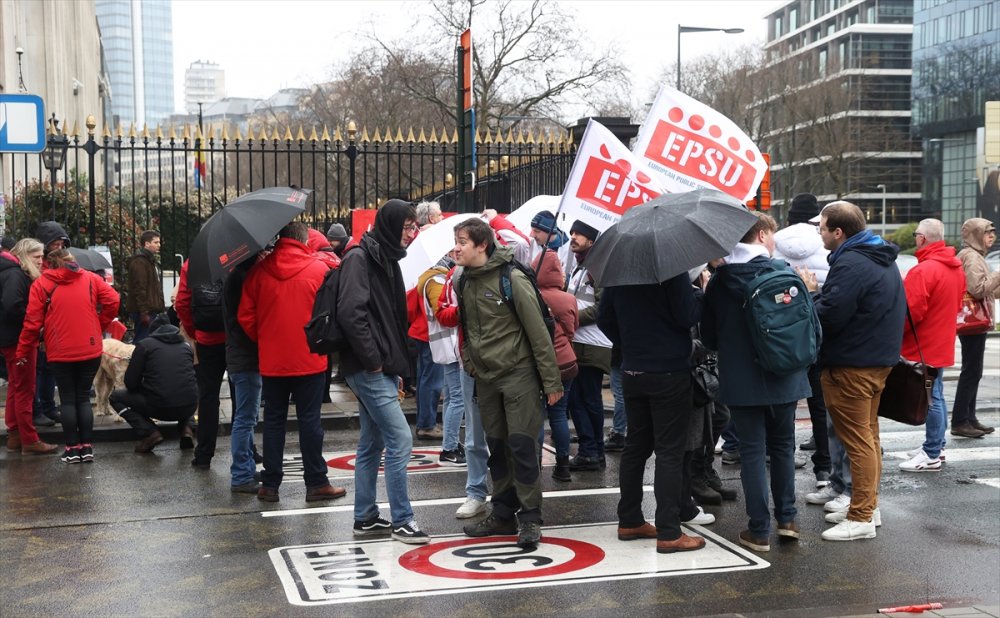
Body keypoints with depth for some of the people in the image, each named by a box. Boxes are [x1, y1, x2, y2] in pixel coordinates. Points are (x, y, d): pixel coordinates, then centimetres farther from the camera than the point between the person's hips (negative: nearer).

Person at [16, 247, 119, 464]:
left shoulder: (41, 284, 0)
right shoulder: (90, 279, 5)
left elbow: (33, 321, -4)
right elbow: (112, 301, -3)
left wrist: (23, 351, 4)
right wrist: (99, 325, 10)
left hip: (60, 352, -2)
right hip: (90, 350, 2)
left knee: (67, 399, 8)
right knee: (83, 397, 11)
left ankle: (73, 448, 6)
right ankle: (87, 447, 7)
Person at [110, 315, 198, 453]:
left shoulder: (144, 345, 4)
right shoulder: (186, 346, 15)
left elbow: (131, 383, 3)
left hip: (160, 408, -4)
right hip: (189, 407, 4)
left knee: (115, 397, 18)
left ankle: (149, 432, -1)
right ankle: (185, 426, 14)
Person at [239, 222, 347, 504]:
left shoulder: (258, 271, -1)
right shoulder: (319, 270, -6)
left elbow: (246, 316, -1)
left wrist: (262, 340, 14)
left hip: (271, 361, 2)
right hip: (310, 360, -2)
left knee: (273, 420, 10)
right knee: (309, 420, 4)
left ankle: (270, 485, 12)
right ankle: (316, 483, 8)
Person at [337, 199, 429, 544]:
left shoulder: (386, 259, 16)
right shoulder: (360, 258, -12)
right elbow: (350, 313, -22)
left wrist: (396, 365, 13)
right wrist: (372, 358, -17)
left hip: (381, 369, 9)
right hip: (368, 370, -9)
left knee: (372, 445, 13)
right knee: (400, 440, -9)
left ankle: (365, 519, 21)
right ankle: (401, 522, -2)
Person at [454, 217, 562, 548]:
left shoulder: (512, 279, -14)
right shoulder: (463, 283, 6)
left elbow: (538, 332, -13)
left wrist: (552, 381, -13)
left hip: (519, 372, -6)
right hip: (486, 377, 7)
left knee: (522, 444, -6)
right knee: (497, 446, 11)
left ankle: (530, 517, 2)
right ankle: (503, 514, 21)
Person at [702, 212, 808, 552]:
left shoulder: (718, 281, -1)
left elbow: (709, 337, 6)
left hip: (740, 381, 0)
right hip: (782, 379, 0)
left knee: (752, 451, 5)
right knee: (782, 446, 18)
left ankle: (759, 530, 5)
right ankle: (786, 518, 20)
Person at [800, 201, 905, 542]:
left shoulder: (851, 265, -21)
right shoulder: (881, 259, 12)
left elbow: (829, 317, -24)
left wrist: (812, 293, -7)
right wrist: (821, 292, 4)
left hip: (851, 367, -10)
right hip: (879, 359, 10)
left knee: (858, 440, -4)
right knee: (868, 435, 18)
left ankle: (861, 518, 2)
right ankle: (869, 505, 28)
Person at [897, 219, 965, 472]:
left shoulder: (923, 271, -22)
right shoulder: (956, 268, 9)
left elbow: (910, 312, -22)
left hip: (923, 346, -9)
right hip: (942, 344, 9)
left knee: (931, 399, -4)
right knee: (936, 396, 16)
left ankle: (931, 455, 1)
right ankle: (935, 446, 25)